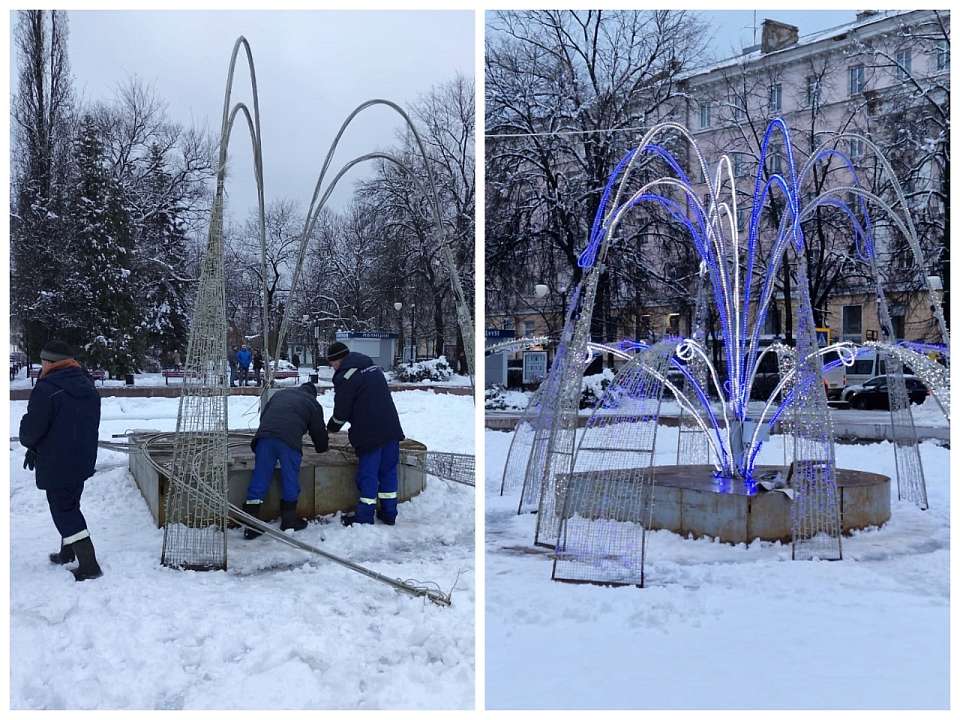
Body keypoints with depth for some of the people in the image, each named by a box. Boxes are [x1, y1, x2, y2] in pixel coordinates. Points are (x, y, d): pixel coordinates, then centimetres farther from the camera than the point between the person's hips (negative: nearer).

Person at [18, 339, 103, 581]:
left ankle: (89, 566, -4)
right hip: (83, 460, 8)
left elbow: (31, 428, -16)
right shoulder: (88, 387, 8)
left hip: (56, 464, -8)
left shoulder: (47, 389, -19)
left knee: (64, 511, -1)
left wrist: (30, 445, 9)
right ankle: (67, 554, 37)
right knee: (70, 506, 23)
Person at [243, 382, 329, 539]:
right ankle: (289, 520, 20)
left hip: (265, 436, 4)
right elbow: (318, 430, 26)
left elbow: (263, 416, 34)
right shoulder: (313, 403, 22)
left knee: (259, 480, 5)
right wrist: (322, 447, 46)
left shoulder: (281, 394, 33)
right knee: (291, 481, 11)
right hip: (290, 439, -3)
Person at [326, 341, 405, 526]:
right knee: (388, 471, 12)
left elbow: (341, 411, -5)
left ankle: (364, 516, 8)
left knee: (367, 473, 1)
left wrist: (331, 427, 15)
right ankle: (389, 513, 18)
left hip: (370, 433, -7)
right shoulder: (374, 368, 16)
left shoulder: (345, 376, -9)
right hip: (391, 429, 7)